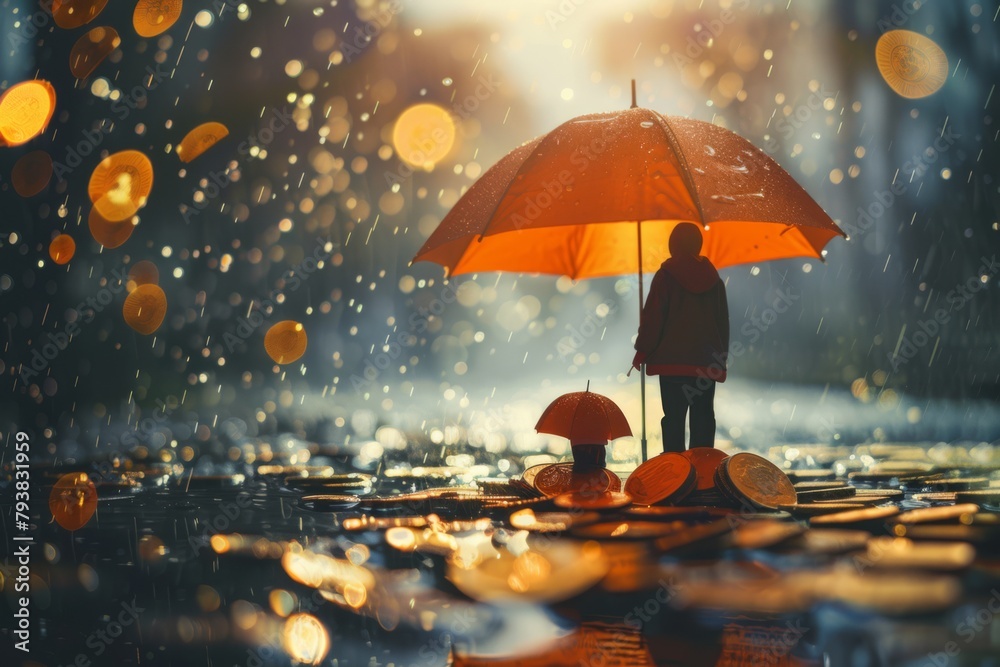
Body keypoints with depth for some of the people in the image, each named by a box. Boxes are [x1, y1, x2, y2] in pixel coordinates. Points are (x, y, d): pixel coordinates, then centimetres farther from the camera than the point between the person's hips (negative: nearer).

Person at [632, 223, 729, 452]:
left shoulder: (666, 275, -3)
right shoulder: (713, 278, 11)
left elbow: (653, 316, -7)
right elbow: (723, 320, 15)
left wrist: (642, 350, 0)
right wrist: (721, 359, 21)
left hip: (673, 359, -4)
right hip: (707, 362, 4)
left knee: (674, 417, -5)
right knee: (704, 417, 5)